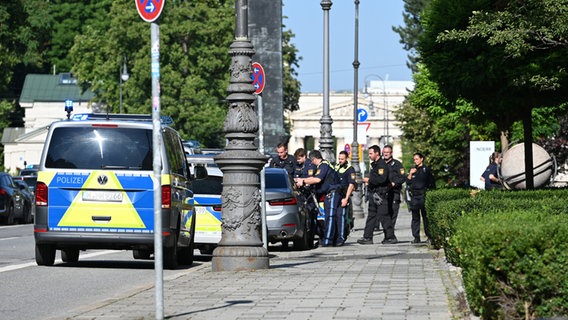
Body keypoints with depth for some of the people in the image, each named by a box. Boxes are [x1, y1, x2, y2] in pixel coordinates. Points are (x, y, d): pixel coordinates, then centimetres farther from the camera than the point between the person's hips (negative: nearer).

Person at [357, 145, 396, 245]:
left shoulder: (382, 164, -13)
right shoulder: (374, 164, 19)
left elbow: (382, 179, -24)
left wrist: (369, 180, -17)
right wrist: (369, 182, 14)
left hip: (380, 194, -10)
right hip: (374, 193, 10)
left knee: (383, 216, -8)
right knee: (371, 216, 9)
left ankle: (391, 237, -5)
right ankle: (367, 237, 11)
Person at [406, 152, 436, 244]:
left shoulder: (426, 170, 3)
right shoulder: (412, 170, 16)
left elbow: (432, 184, 5)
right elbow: (408, 182, 10)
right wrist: (410, 174, -3)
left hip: (423, 195, -4)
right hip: (414, 196, 4)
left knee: (426, 216, -5)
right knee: (415, 217, 3)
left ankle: (429, 235, -1)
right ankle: (416, 237, 3)